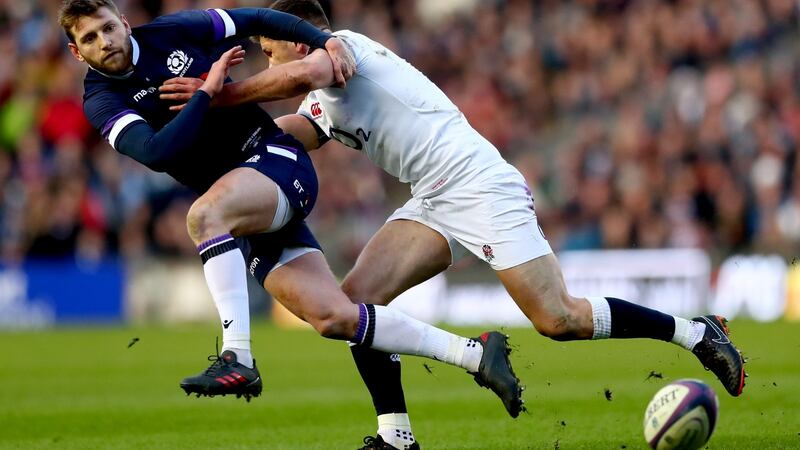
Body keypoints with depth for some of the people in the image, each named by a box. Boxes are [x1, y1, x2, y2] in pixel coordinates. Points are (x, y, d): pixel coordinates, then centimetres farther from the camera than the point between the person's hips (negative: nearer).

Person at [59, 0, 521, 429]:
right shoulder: (102, 101, 0)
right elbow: (156, 153, -17)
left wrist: (325, 41, 0)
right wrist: (206, 92, -18)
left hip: (279, 161, -2)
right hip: (237, 217, 2)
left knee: (204, 214, -35)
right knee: (333, 317, -9)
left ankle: (238, 359, -37)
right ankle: (476, 354, -2)